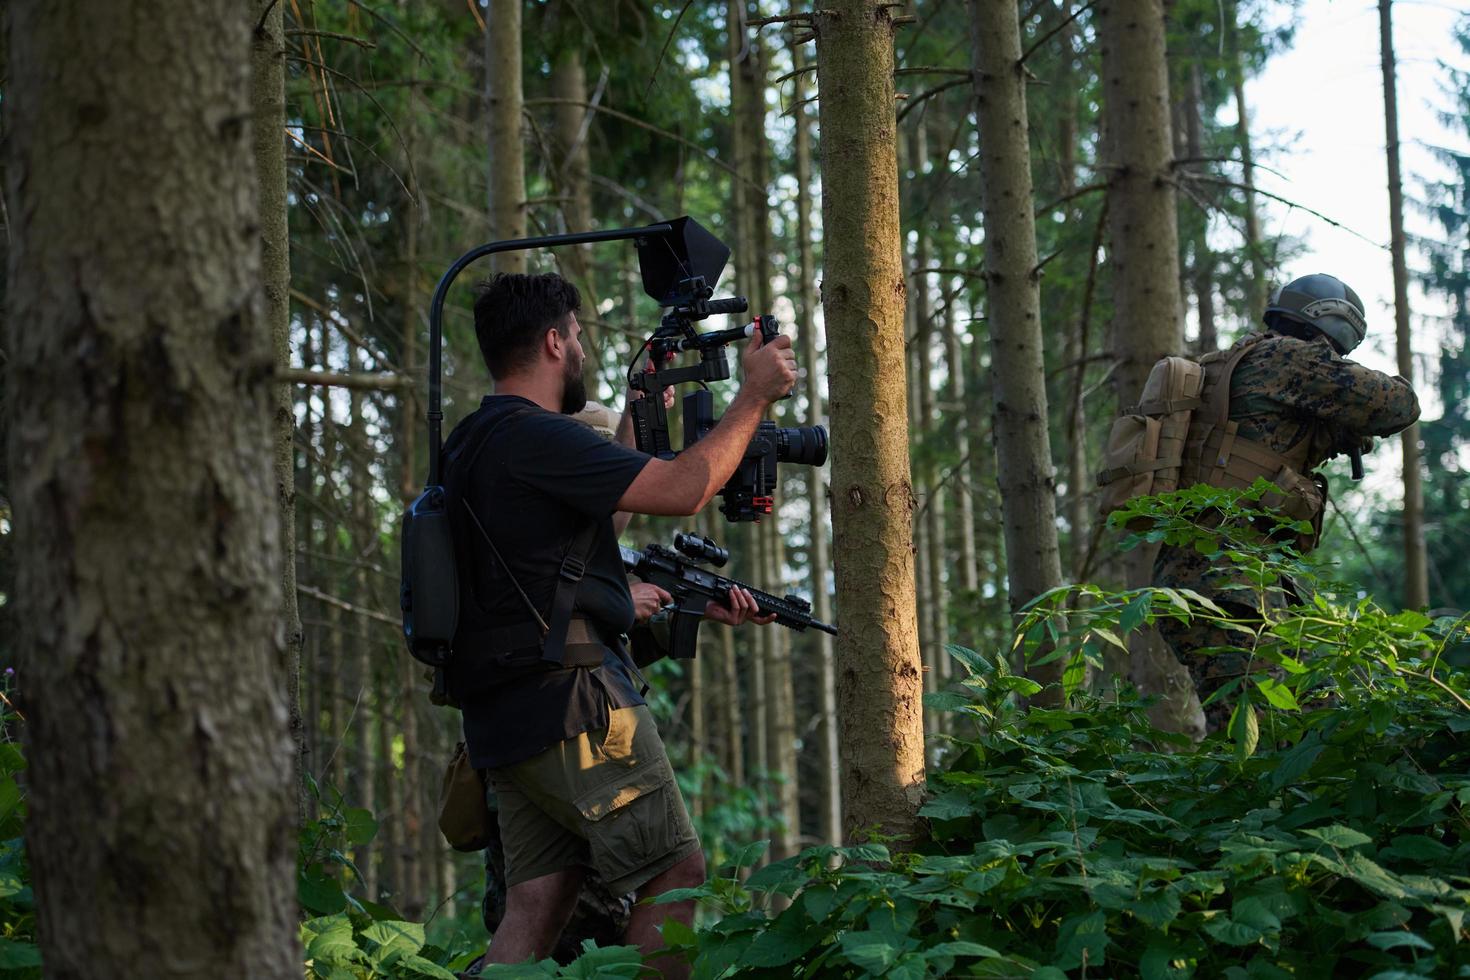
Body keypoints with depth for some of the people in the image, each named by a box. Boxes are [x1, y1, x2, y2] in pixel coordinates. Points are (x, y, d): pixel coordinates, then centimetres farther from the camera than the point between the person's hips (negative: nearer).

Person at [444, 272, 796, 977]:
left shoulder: (474, 445, 21)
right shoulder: (532, 437, -11)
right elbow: (684, 490, -15)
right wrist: (755, 395, -3)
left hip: (506, 718, 10)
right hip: (571, 703, -10)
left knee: (536, 903, 4)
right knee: (675, 871, -3)